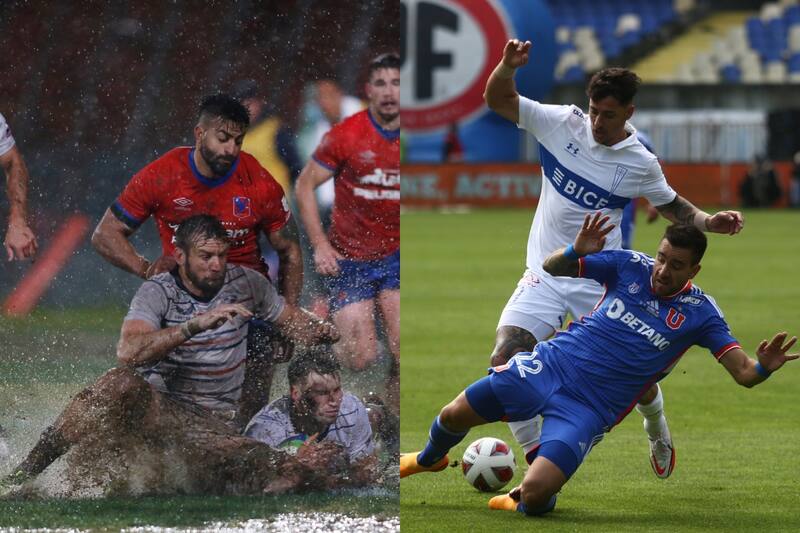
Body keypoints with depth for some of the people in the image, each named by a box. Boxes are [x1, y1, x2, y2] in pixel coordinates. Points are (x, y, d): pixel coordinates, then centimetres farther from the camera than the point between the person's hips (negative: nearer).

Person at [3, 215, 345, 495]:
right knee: (121, 384, -39)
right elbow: (128, 352, -26)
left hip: (213, 421, 2)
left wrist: (320, 331, -4)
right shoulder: (157, 292, -8)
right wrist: (196, 325, -35)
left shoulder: (245, 284, 5)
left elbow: (292, 321, 21)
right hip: (156, 406, -2)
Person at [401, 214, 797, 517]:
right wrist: (576, 251, -20)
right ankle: (430, 459, 42)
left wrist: (762, 367, -37)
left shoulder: (699, 313, -8)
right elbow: (552, 268, 3)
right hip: (550, 365, 3)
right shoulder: (630, 265, -2)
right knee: (454, 416, 6)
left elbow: (742, 372, -13)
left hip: (589, 408, -3)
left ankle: (523, 501, 17)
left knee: (535, 496, -22)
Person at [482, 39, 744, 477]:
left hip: (601, 280, 0)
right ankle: (535, 456, -6)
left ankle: (657, 431, 41)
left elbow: (672, 206, 13)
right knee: (505, 359, -19)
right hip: (545, 274, 1)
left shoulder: (640, 163, -5)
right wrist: (508, 65, -24)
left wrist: (710, 222, -5)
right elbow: (498, 100, -4)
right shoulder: (562, 124, -5)